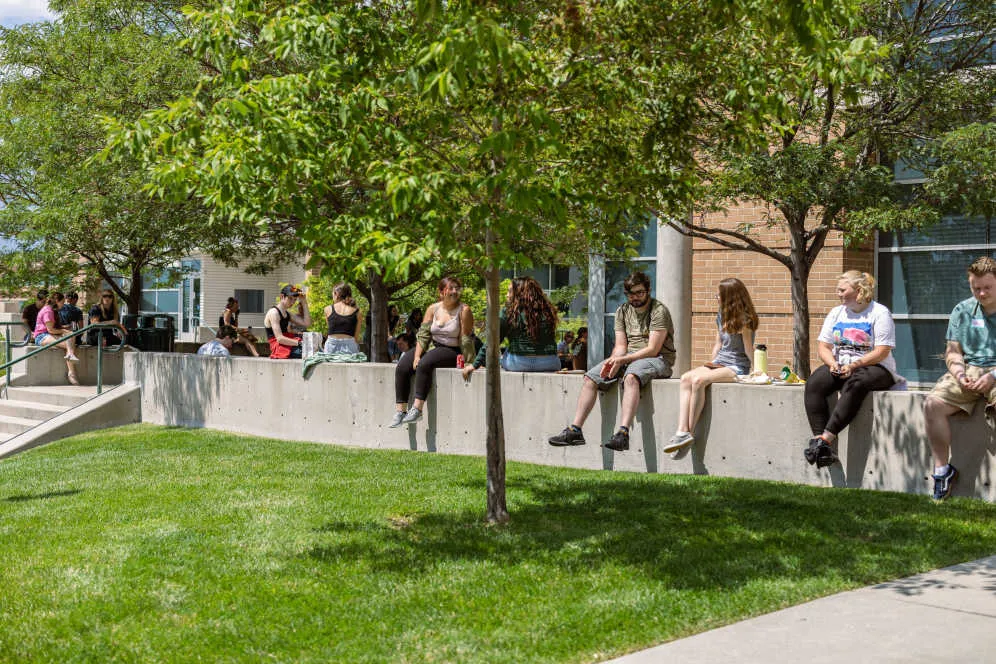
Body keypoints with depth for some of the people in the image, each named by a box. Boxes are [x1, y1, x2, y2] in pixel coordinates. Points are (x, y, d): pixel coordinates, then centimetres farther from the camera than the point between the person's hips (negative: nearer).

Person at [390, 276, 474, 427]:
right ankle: (400, 411, -13)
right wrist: (417, 356, -10)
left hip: (452, 351, -6)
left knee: (424, 364, -33)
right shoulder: (433, 309, 5)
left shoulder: (464, 310, -8)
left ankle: (417, 408, -31)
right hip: (431, 346, 6)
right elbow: (423, 334, 1)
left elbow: (466, 340, -11)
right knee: (402, 368, -14)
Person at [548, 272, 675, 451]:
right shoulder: (623, 311, 13)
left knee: (631, 376, -40)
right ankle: (575, 430, -14)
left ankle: (623, 433, -51)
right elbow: (620, 345, 9)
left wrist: (622, 360, -22)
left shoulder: (659, 311, -8)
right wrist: (612, 361, -14)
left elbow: (652, 350, -16)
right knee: (590, 378, -11)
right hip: (628, 358, 7)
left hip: (658, 359, -7)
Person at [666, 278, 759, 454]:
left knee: (698, 380, -31)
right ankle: (682, 432, -31)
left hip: (737, 367, -8)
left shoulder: (744, 320, -11)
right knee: (686, 378, -20)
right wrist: (711, 365, 12)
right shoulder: (721, 316, 14)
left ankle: (690, 432, -24)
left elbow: (749, 351, -10)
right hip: (719, 363, 8)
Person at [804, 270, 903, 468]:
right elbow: (823, 345, 12)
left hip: (873, 368, -5)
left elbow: (882, 352, -12)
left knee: (854, 384, -39)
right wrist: (832, 363, -9)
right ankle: (818, 438, -36)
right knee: (814, 384, -25)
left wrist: (853, 366, -21)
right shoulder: (836, 313, 16)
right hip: (840, 367, 6)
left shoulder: (880, 313, -3)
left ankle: (826, 437, -43)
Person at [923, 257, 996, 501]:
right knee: (933, 403, -23)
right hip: (968, 371, 4)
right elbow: (953, 351, 12)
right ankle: (942, 468, -15)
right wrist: (959, 374, -8)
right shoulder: (962, 311, 14)